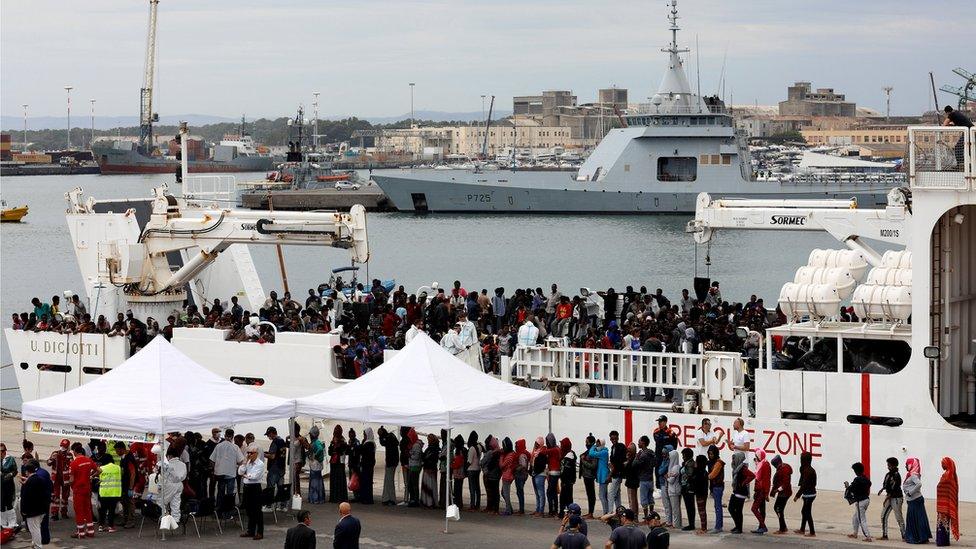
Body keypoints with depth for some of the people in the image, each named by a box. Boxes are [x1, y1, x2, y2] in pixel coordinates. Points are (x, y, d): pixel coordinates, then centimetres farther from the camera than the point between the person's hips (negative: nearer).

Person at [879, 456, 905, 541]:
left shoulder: (896, 475, -16)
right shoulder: (888, 474, 9)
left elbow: (895, 489, -19)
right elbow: (885, 484, 21)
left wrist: (888, 496, -17)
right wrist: (882, 489, 3)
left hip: (896, 498, -9)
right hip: (889, 497, 9)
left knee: (899, 517, -4)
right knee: (883, 516, 8)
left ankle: (904, 536, 4)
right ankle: (884, 535, 15)